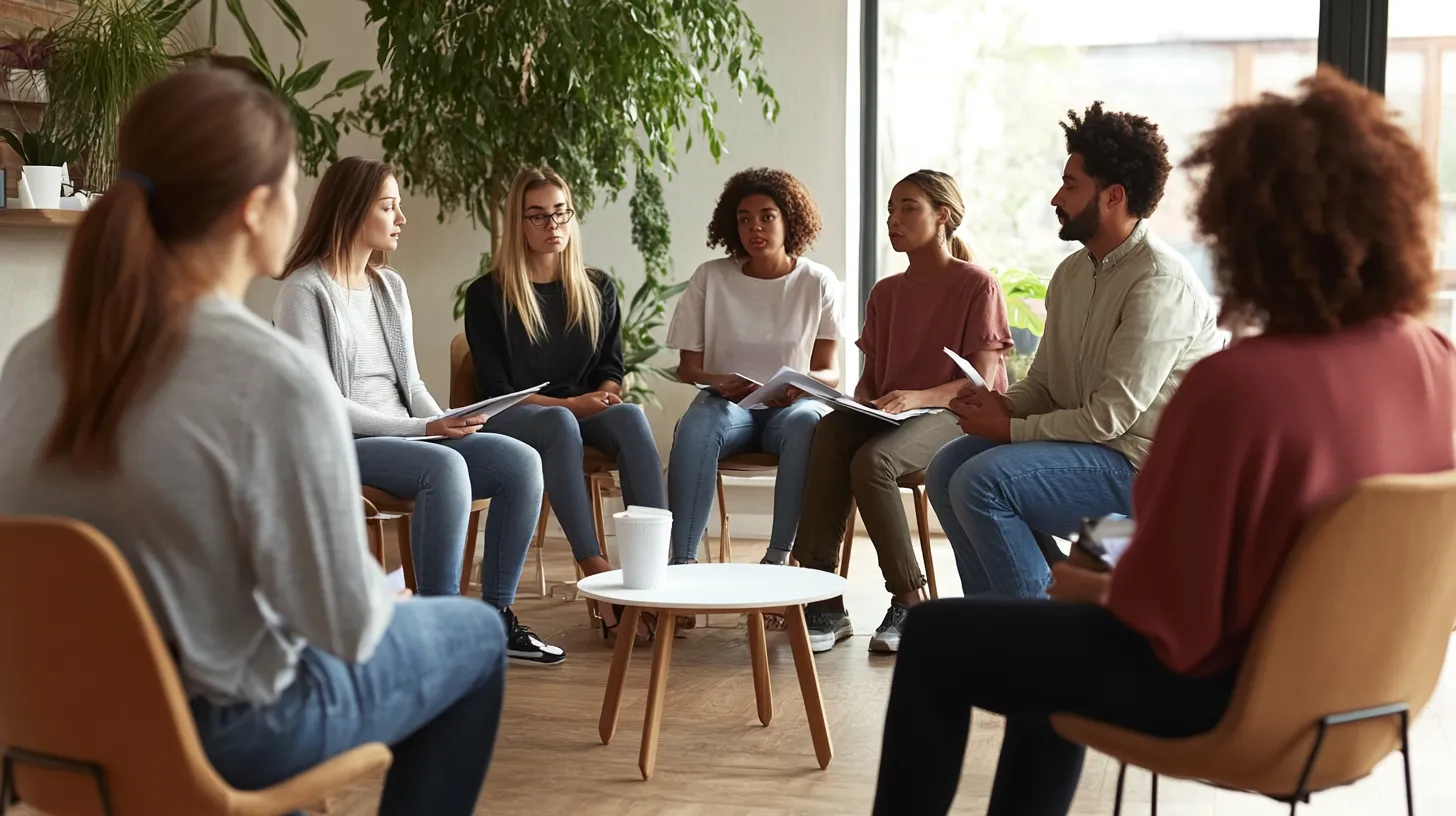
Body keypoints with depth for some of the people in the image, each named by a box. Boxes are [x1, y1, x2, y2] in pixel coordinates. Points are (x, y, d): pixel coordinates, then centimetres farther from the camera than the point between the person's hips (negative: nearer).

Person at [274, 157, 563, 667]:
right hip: (340, 447, -7)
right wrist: (422, 429, -18)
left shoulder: (391, 285, 16)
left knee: (521, 462, -15)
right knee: (445, 467, -35)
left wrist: (446, 422, -4)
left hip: (407, 436, 7)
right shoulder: (305, 290, -7)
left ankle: (497, 616, -8)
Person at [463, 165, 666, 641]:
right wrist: (569, 404, -16)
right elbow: (495, 389, -5)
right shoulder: (487, 296, 1)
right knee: (561, 423, -39)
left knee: (631, 417, -32)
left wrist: (606, 395, -11)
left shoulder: (598, 290, 13)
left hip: (582, 413, 4)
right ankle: (598, 575, -47)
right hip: (513, 418, -3)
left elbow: (610, 368, 14)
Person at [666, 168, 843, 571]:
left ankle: (779, 554, -34)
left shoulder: (818, 282, 3)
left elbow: (830, 372, 2)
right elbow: (687, 367, 4)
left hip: (792, 405, 0)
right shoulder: (710, 277, 3)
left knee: (805, 423, -37)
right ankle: (683, 558, -38)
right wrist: (717, 381, -19)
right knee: (696, 424, -36)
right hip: (728, 403, 0)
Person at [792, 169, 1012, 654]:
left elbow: (980, 381, -9)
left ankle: (909, 603, -23)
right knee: (831, 431, -31)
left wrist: (918, 397, -26)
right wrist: (858, 402, -6)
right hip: (888, 416, 5)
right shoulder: (885, 293, 21)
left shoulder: (977, 284, 0)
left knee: (872, 459, -36)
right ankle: (824, 602, -34)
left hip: (957, 415, -5)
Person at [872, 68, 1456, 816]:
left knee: (935, 642, 11)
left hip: (1228, 687, -8)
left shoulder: (1235, 385, -31)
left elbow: (1166, 615, -24)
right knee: (1057, 634, 32)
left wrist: (1100, 591, -1)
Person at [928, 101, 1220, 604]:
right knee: (947, 469, 0)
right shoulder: (1073, 272, 11)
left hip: (1144, 467, -9)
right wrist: (999, 405, -7)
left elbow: (1112, 415, -22)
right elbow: (1043, 385, 16)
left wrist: (1010, 429, -14)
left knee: (982, 482, -23)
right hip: (1084, 443, 9)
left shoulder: (1160, 282, -18)